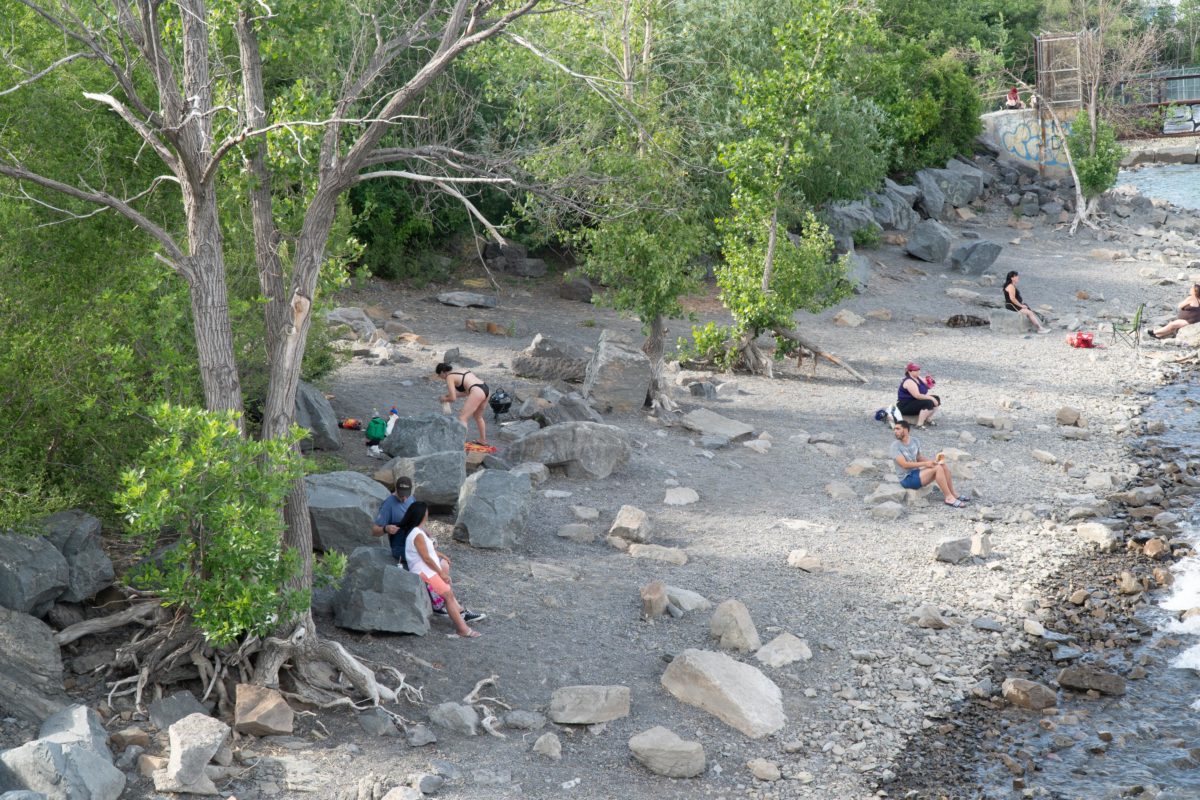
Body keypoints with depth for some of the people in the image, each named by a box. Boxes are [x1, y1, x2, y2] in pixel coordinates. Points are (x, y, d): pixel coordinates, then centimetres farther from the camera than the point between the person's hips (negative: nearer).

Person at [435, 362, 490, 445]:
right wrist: (453, 394, 31)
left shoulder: (449, 377, 3)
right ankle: (483, 440, 41)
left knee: (462, 419, -7)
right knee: (478, 416, 29)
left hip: (477, 392, -9)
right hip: (486, 389, 9)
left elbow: (453, 398, -1)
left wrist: (445, 399, 19)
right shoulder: (462, 371, 27)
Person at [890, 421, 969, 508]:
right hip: (907, 478, -7)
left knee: (943, 466, -10)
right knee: (937, 468, -23)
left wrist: (932, 461, -1)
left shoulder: (915, 441, 9)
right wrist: (925, 463, -23)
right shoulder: (895, 445, -13)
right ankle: (949, 498, -18)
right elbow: (904, 464, -21)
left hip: (916, 473, 7)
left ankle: (953, 494, -3)